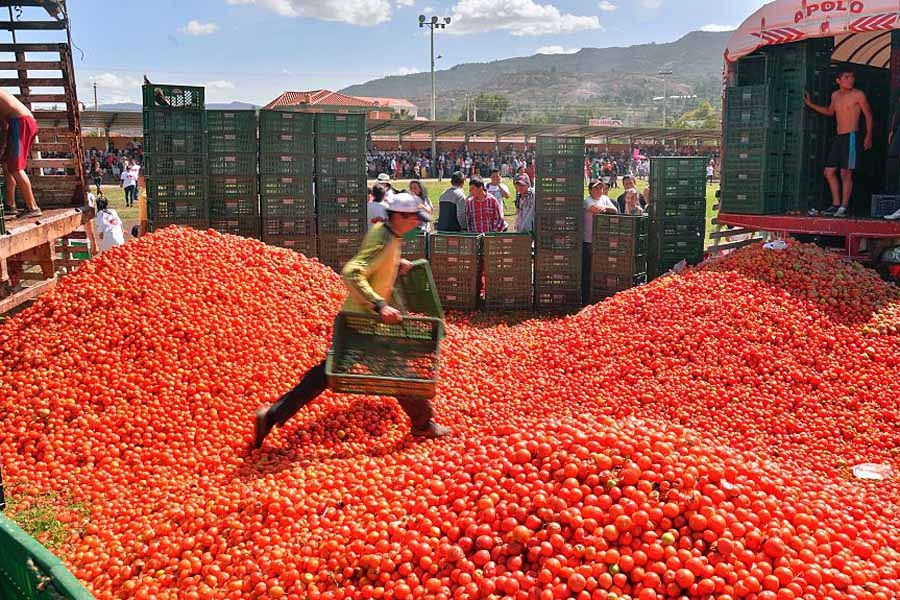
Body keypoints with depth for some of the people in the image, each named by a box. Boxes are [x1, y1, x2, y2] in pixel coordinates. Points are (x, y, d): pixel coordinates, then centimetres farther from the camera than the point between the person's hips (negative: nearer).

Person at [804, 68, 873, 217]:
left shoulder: (858, 95, -5)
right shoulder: (835, 95, 12)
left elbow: (868, 116, -3)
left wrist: (868, 137, -11)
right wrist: (811, 104, 25)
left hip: (851, 137, -7)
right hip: (839, 138, 7)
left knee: (846, 174, -9)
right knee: (829, 172, 6)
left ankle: (844, 207, -4)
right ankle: (836, 204, 14)